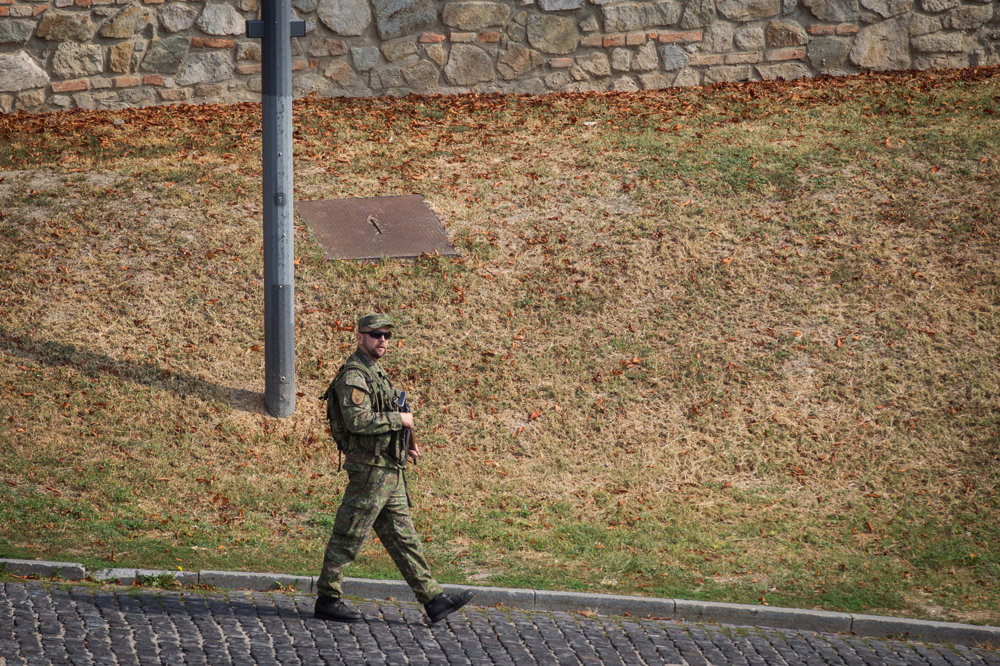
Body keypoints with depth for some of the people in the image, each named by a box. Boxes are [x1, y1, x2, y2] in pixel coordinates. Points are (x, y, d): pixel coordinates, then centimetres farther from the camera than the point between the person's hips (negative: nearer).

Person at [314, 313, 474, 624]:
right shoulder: (353, 375, -15)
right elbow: (358, 421, -27)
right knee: (347, 538, -1)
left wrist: (402, 444, 14)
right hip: (369, 469, -10)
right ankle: (327, 600, 7)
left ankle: (434, 600, 9)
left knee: (404, 539, 9)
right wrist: (400, 420, -16)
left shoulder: (375, 373, 18)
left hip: (390, 474, 10)